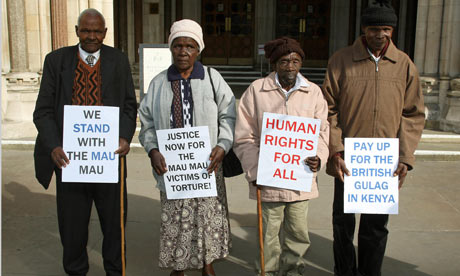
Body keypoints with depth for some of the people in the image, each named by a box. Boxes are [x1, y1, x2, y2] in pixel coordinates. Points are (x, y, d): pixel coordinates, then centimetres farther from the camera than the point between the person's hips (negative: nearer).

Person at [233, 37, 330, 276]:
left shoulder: (313, 92, 4)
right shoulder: (256, 90, -3)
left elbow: (322, 130, 8)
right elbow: (244, 137, -2)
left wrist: (318, 157, -11)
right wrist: (254, 171, -9)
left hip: (301, 176, 2)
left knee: (298, 231, 13)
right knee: (269, 231, 10)